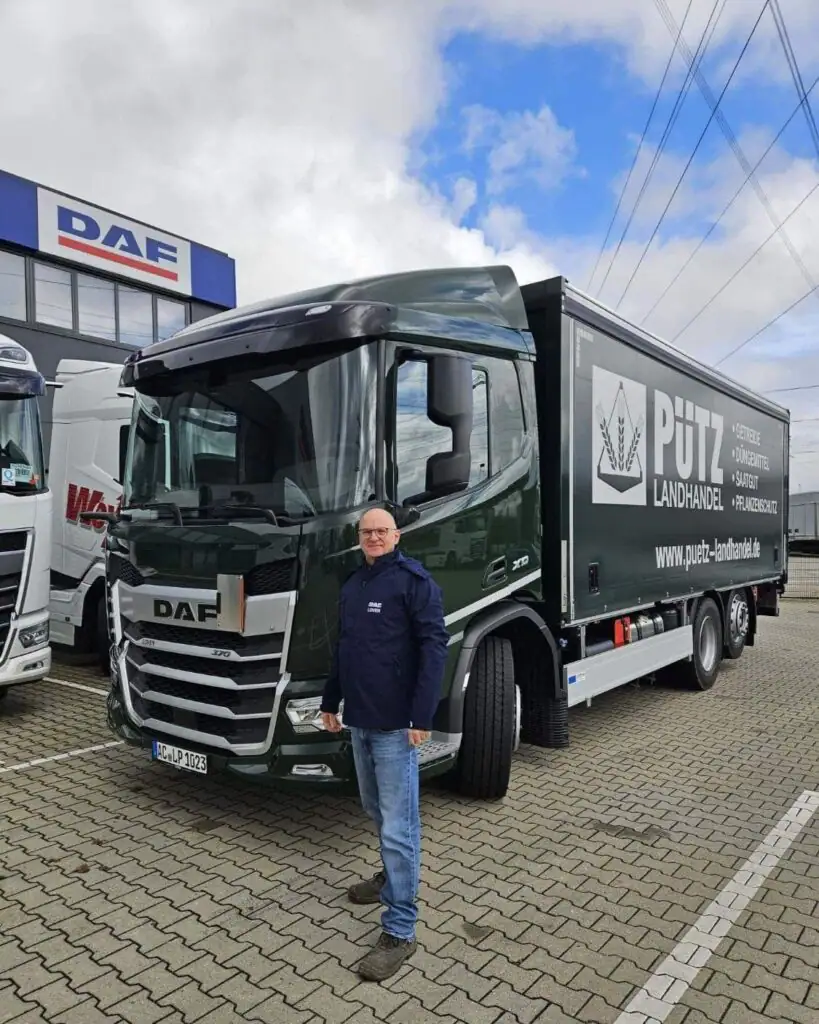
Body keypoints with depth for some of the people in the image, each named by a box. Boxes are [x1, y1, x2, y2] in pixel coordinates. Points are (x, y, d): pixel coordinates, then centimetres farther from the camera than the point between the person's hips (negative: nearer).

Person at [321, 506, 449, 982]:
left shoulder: (414, 580, -12)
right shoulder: (352, 586, 12)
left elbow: (434, 647, -18)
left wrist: (422, 717, -23)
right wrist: (331, 702, 20)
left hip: (395, 724, -8)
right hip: (360, 721, 8)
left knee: (398, 825, -2)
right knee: (376, 810, 22)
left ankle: (400, 931, 8)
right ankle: (393, 876, 44)